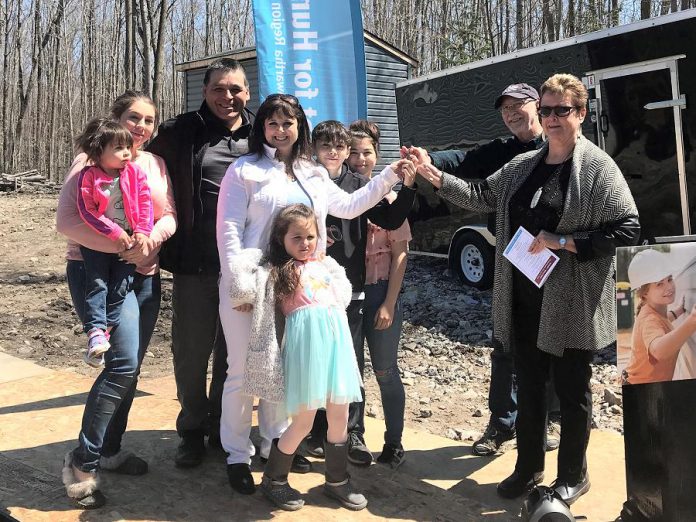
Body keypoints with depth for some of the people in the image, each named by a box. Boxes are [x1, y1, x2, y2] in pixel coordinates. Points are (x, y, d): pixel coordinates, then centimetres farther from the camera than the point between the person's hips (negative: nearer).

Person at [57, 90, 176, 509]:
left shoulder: (156, 164, 12)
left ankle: (110, 449, 28)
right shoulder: (91, 160, -5)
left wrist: (154, 236, -15)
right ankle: (82, 462, -5)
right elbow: (66, 220, -12)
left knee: (130, 366, 11)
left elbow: (170, 215, 8)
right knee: (124, 362, -18)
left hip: (146, 274, 7)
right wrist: (123, 247, -20)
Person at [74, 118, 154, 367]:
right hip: (96, 241, -2)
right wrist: (114, 232, -17)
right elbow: (87, 211, -12)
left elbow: (145, 204, 1)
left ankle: (104, 331, -1)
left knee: (121, 284, -6)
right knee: (97, 282, -10)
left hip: (129, 241, 2)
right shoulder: (88, 177, -7)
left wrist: (142, 231, -11)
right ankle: (96, 332, -12)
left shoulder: (135, 174, 1)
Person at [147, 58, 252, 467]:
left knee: (234, 353, 13)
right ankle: (193, 430, 27)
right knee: (190, 351, 7)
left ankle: (223, 429, 31)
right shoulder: (180, 133, 2)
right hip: (195, 264, -1)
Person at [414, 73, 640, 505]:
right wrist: (436, 177, 2)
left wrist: (562, 241, -20)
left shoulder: (598, 167, -9)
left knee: (572, 390, 9)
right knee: (529, 386, 16)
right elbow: (482, 196, 14)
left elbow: (628, 229, -15)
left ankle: (573, 476, 28)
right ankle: (529, 467, 34)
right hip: (524, 299, 6)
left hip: (572, 303, -5)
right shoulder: (523, 166, 9)